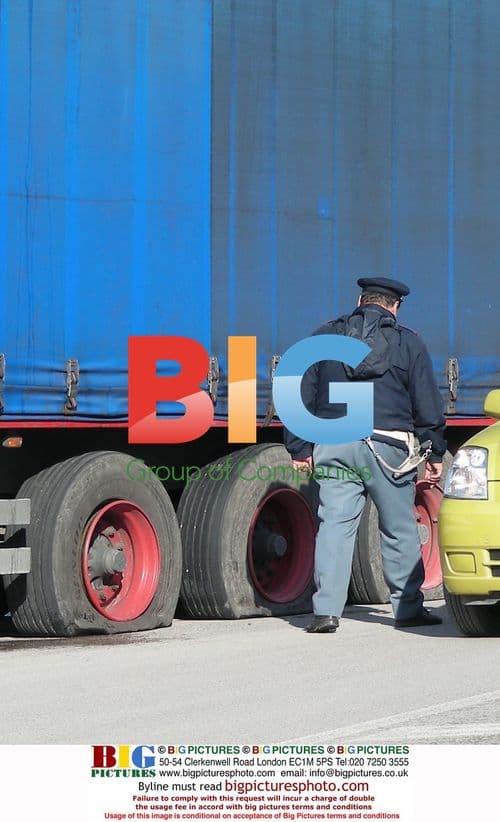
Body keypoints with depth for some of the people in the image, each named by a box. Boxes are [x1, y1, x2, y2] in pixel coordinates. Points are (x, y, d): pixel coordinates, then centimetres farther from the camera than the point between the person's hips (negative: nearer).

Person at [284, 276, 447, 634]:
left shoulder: (324, 337, 10)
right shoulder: (408, 342, 6)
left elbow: (302, 396, 9)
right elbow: (428, 404, 6)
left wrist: (300, 447, 12)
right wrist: (435, 453, 12)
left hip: (334, 447, 1)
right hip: (388, 448, -1)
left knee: (334, 524, -1)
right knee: (400, 530, 9)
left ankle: (326, 610, -11)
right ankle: (409, 608, 14)